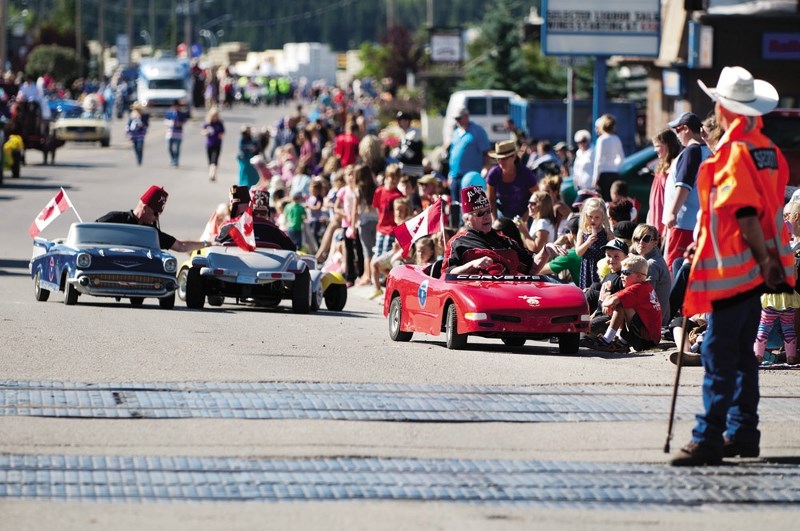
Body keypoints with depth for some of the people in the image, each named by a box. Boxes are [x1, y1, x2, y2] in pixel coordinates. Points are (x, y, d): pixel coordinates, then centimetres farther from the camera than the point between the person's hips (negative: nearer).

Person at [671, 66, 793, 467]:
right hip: (755, 268, 9)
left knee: (718, 352, -10)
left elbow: (745, 213, -22)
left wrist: (765, 259, -20)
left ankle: (708, 438, -12)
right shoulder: (768, 150, 11)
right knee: (742, 350, 15)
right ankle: (742, 432, 18)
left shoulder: (732, 153, -16)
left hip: (733, 268, -9)